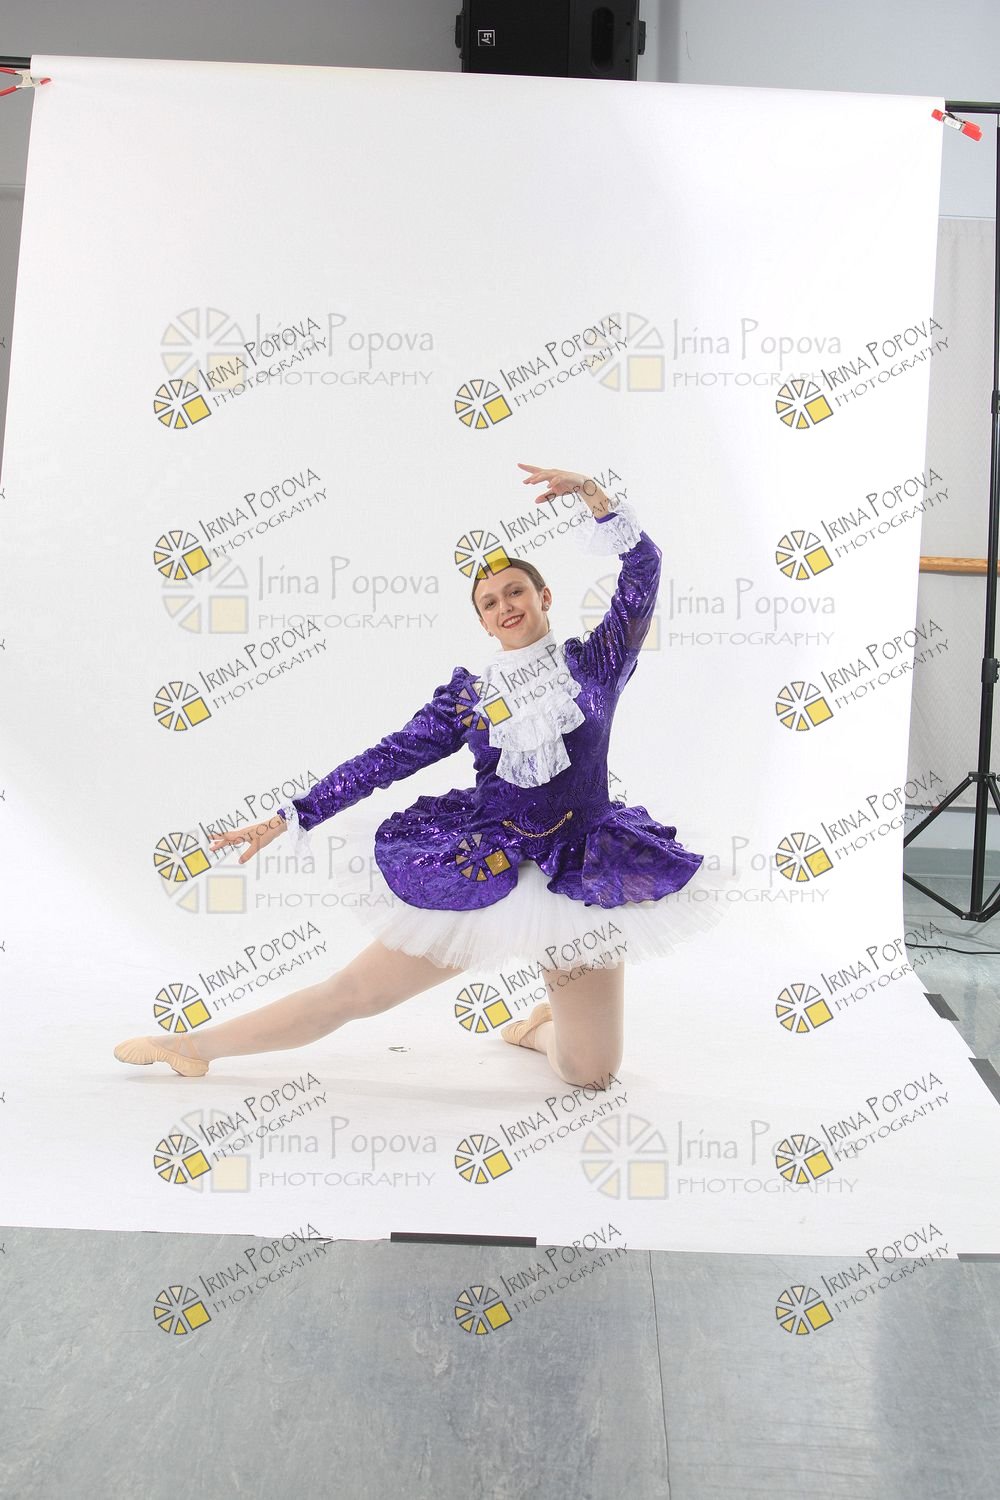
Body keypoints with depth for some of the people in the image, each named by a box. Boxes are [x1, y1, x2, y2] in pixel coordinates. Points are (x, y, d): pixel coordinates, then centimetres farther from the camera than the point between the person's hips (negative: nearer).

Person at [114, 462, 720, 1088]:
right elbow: (386, 759, 5)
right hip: (478, 874, 1)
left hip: (583, 880, 0)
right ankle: (193, 1046, 17)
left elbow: (643, 568, -4)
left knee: (591, 1073, -4)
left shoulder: (595, 661, 5)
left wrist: (592, 494, -16)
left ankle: (544, 1024, 31)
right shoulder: (468, 693, 7)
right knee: (351, 992, 2)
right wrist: (289, 819, 2)